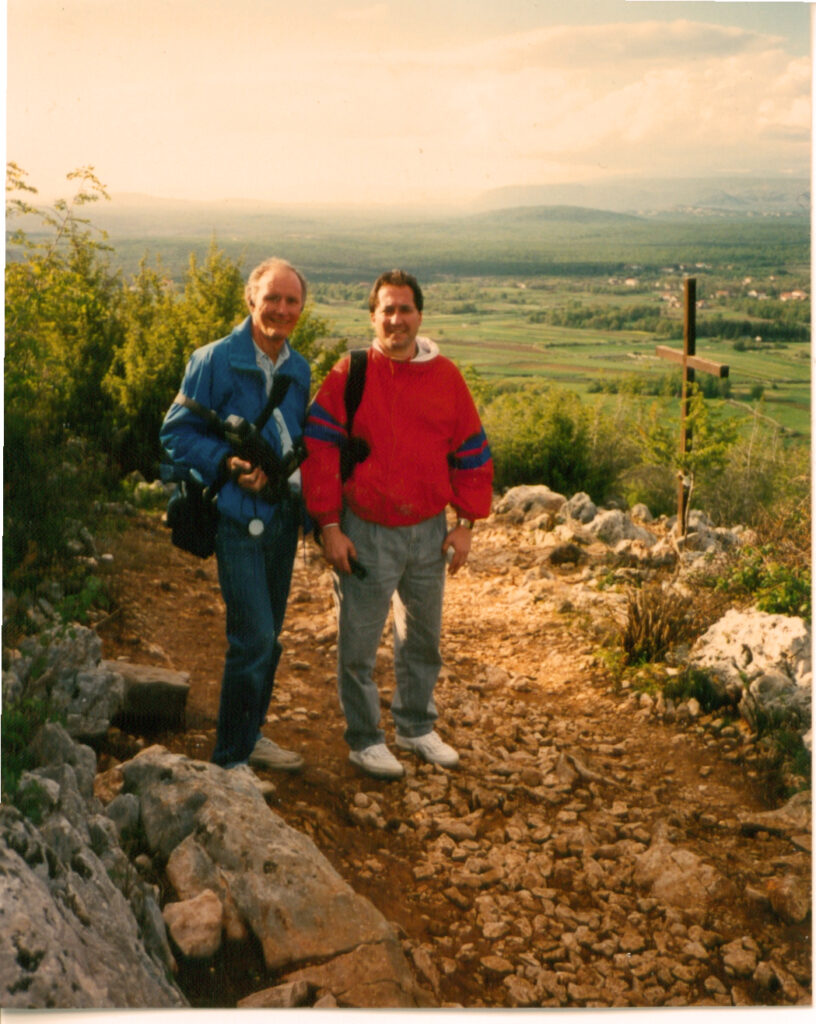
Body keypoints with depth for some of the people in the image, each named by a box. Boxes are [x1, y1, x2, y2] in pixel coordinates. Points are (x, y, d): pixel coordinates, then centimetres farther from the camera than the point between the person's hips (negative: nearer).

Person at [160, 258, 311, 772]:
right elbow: (177, 431, -7)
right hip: (239, 516, -7)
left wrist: (307, 487, 5)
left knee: (267, 637, 15)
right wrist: (227, 464, -21)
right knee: (254, 638, -9)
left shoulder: (299, 369, 11)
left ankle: (251, 736, 31)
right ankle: (231, 760, 5)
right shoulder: (216, 360, -9)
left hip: (284, 513, 7)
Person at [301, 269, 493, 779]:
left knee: (424, 638, 17)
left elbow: (472, 454, 8)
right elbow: (319, 451, -7)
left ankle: (417, 726, 36)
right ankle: (365, 739, 21)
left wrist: (465, 523, 3)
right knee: (359, 645, 3)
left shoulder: (446, 377, 2)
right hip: (367, 535, -3)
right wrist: (330, 526, -11)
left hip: (430, 533, 4)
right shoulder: (349, 375, -6)